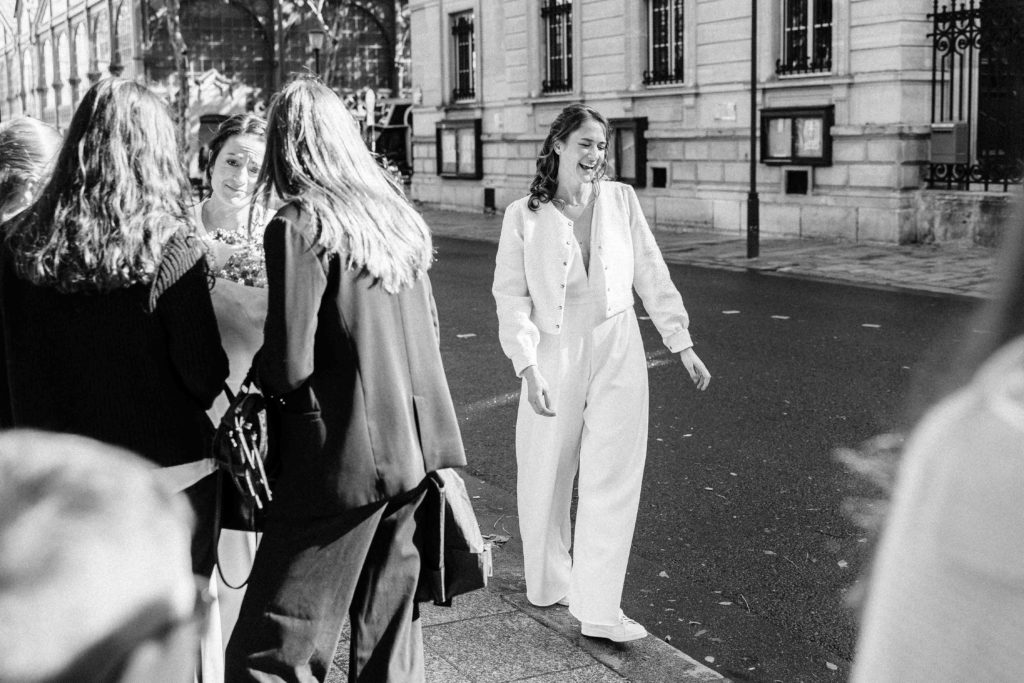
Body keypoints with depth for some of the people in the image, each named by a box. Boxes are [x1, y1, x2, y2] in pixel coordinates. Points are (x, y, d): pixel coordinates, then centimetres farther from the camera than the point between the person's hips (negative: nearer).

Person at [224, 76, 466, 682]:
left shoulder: (299, 226, -13)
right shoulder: (397, 213, 10)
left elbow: (290, 364, -17)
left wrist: (259, 378, 3)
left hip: (346, 453, -8)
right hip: (417, 446, 8)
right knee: (388, 624, 19)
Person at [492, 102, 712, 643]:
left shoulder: (621, 201, 3)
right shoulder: (524, 216, -3)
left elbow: (652, 276, 7)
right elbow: (512, 297, -5)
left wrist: (683, 345, 6)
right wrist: (528, 368, -15)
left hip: (618, 354, 1)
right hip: (555, 355, -1)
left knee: (613, 480, -3)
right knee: (547, 477, 9)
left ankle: (598, 611, 3)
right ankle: (549, 584, 32)